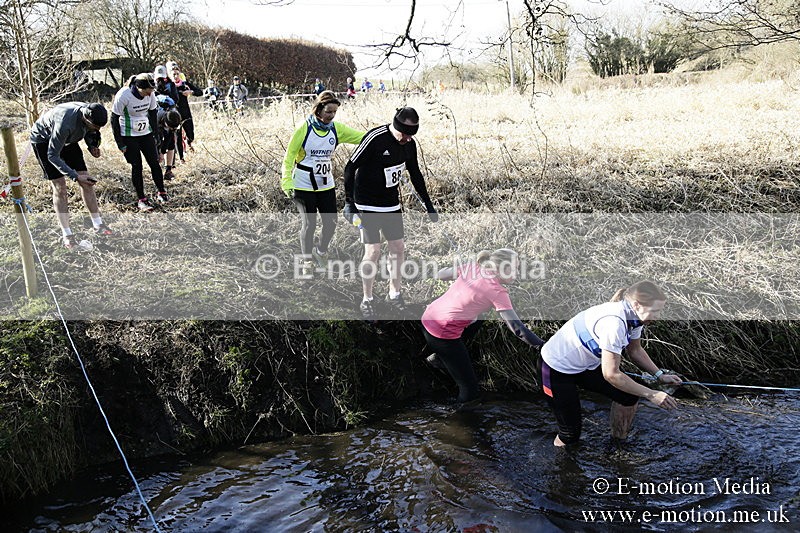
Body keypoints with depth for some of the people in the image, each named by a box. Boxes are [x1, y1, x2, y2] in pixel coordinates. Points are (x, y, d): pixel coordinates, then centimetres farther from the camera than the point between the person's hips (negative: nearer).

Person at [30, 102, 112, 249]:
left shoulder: (90, 112, -22)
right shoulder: (65, 123, -42)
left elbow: (89, 132, 4)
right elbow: (52, 156, -34)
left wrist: (92, 145, -17)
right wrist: (76, 176, -38)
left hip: (67, 139, 6)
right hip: (44, 141, -6)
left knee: (86, 182, 0)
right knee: (59, 187, -11)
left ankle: (98, 225, 11)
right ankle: (66, 235, -5)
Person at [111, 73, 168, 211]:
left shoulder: (150, 94, -10)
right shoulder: (123, 96, -23)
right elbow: (114, 120, -14)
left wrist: (155, 134, 5)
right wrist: (120, 144, -13)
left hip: (146, 133, 4)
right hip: (128, 136, -4)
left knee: (154, 163, 1)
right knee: (137, 166, -3)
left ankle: (162, 193, 16)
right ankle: (141, 199, 6)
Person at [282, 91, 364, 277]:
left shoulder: (336, 129, 0)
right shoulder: (304, 128, -12)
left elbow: (361, 137, -3)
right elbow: (289, 156, -8)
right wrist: (287, 182, -14)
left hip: (326, 185, 4)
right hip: (304, 186, -4)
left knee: (331, 222, 3)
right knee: (308, 224, -2)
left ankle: (321, 251, 31)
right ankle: (307, 261, 18)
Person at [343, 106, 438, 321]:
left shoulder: (409, 143, 0)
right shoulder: (375, 138, -20)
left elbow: (415, 174, 15)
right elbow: (350, 168, -16)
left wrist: (428, 204, 16)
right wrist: (349, 202, -20)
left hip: (392, 204, 6)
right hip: (368, 205, -6)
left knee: (398, 248, 7)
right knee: (373, 252, -8)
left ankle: (394, 294, 26)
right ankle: (367, 301, 9)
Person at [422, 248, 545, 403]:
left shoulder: (472, 267, 3)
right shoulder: (497, 291, -14)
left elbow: (440, 274, 13)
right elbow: (516, 327, -19)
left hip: (427, 318, 8)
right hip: (442, 334, -8)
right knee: (470, 391, 2)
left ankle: (438, 357, 34)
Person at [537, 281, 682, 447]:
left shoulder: (634, 315, -8)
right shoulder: (614, 322, -34)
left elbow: (635, 351, 12)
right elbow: (611, 374, -29)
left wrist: (660, 375, 0)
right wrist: (650, 394, -23)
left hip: (587, 365, 9)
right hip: (556, 369, -8)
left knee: (630, 394, -3)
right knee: (571, 435, -5)